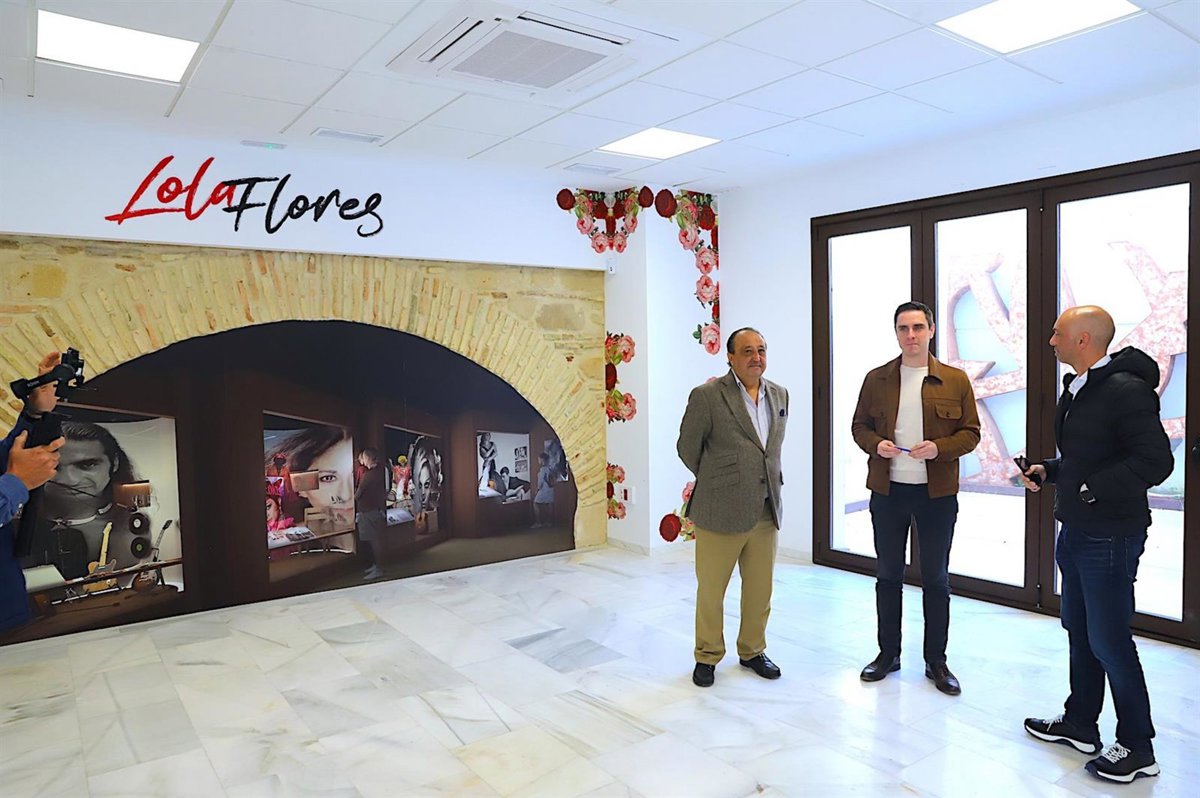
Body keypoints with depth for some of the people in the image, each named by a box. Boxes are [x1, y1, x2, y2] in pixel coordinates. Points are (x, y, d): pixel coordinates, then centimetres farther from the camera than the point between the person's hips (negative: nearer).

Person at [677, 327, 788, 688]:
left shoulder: (779, 394, 7)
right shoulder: (707, 396, -11)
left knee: (760, 589, 15)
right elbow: (688, 447, -1)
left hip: (766, 510, 5)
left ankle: (752, 651, 35)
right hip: (720, 511, -5)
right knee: (710, 589, 9)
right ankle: (707, 656, 28)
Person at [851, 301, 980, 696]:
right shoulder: (877, 379, 3)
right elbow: (859, 426, 9)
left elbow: (970, 433, 1)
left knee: (936, 578, 9)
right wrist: (876, 444, -12)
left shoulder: (955, 380, 0)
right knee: (888, 574, 11)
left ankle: (936, 660, 22)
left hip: (937, 492, -1)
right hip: (887, 490, 2)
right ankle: (888, 653, 25)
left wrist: (939, 447, -17)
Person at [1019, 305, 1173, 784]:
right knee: (1079, 632, 18)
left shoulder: (1126, 390, -18)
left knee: (1109, 641, 0)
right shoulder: (1075, 390, 10)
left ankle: (1137, 747, 18)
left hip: (1111, 536, -9)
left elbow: (1155, 461, -24)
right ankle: (1080, 725, 33)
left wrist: (1094, 489, -25)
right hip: (1076, 530, 9)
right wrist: (1048, 471, 7)